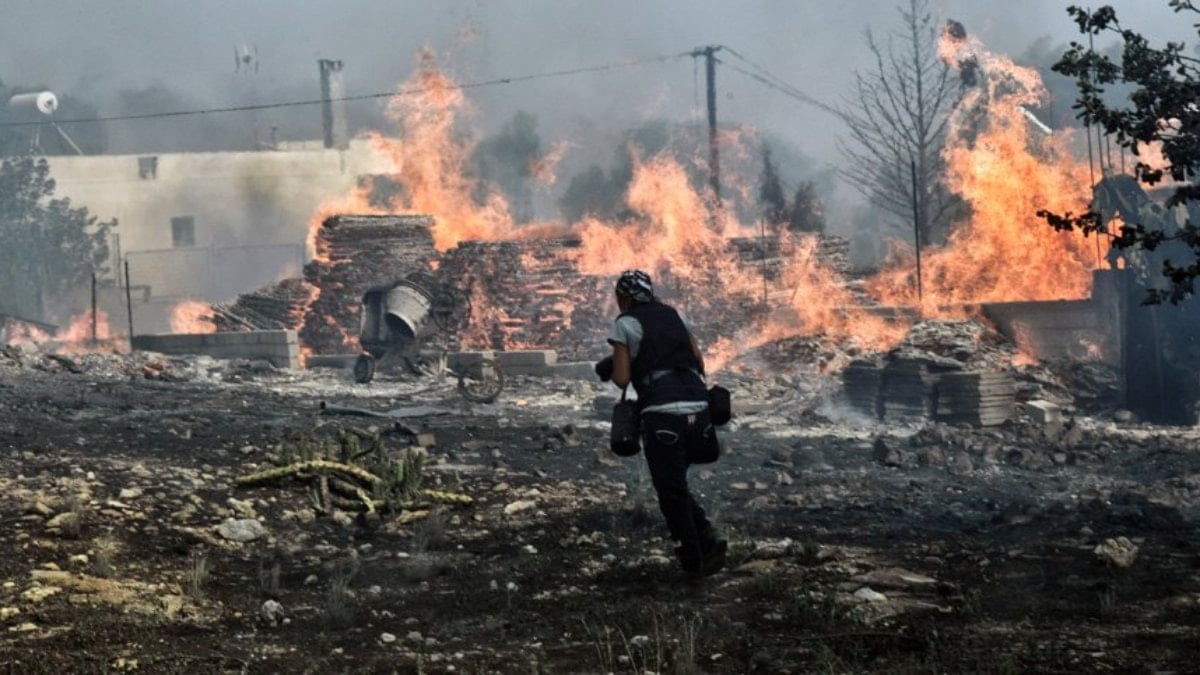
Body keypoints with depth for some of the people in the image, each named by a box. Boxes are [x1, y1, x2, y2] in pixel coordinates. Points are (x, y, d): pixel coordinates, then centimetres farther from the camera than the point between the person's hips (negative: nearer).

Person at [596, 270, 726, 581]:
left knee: (671, 490, 5)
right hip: (697, 407, 6)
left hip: (662, 414, -6)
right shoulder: (673, 315, 20)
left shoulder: (625, 324, 4)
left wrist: (609, 370, 22)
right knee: (675, 484, 21)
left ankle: (694, 561, 5)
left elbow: (622, 379, 1)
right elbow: (700, 362, 18)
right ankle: (707, 539, 4)